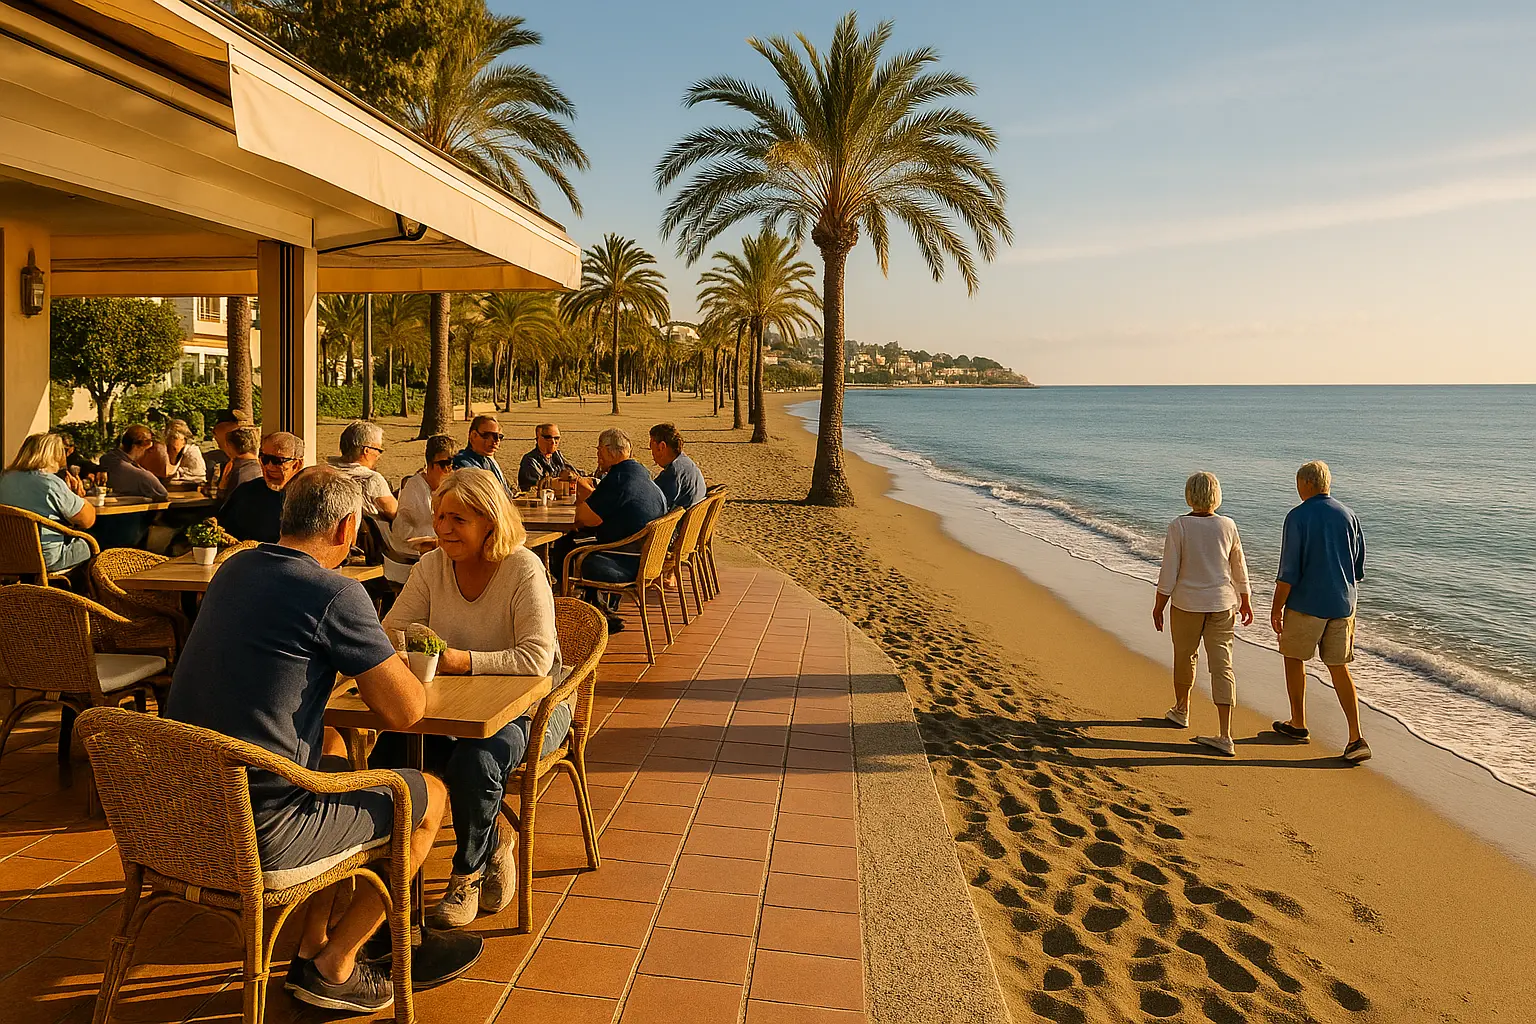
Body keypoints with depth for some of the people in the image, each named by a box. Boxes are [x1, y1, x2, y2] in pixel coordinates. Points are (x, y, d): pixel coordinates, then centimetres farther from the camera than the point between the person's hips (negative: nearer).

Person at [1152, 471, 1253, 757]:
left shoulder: (1179, 526, -12)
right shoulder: (1228, 526, -1)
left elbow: (1169, 572, -11)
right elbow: (1240, 569, 9)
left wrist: (1158, 607, -1)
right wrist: (1245, 601, 22)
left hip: (1187, 603, -2)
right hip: (1222, 604, 3)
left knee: (1185, 655, 18)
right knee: (1221, 664, 1)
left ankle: (1181, 709, 40)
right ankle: (1225, 736, -3)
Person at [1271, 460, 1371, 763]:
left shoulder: (1298, 517, -13)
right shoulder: (1349, 516, 5)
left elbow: (1289, 570, -15)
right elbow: (1359, 568, 12)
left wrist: (1277, 607, -8)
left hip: (1306, 604, -5)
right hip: (1342, 605, 5)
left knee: (1294, 658, 15)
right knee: (1339, 669, 9)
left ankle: (1298, 724, 25)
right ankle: (1356, 739, 2)